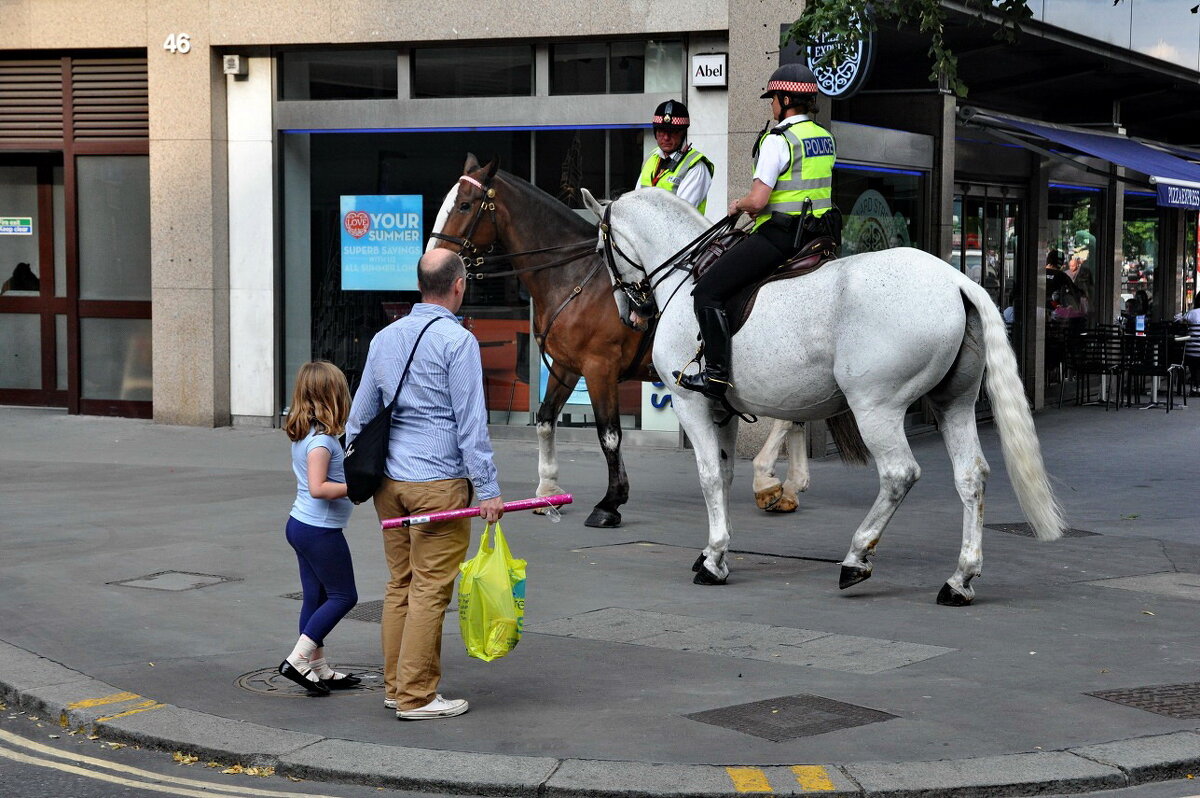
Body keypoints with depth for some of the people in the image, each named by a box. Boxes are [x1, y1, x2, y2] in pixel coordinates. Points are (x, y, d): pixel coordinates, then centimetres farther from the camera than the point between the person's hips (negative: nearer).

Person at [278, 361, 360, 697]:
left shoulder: (301, 435, 8)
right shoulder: (321, 440, -20)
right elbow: (317, 488, -27)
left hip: (300, 522, 9)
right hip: (321, 530, -9)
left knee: (316, 596, 12)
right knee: (343, 595, 1)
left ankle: (318, 668, 17)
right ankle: (298, 659, -3)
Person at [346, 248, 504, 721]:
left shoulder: (384, 338, 12)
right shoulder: (458, 341, -9)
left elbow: (361, 413, 19)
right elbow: (471, 422, -12)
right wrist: (487, 489, -9)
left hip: (390, 481, 7)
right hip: (439, 482, -7)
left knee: (400, 584, 13)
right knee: (431, 590, -3)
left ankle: (396, 686, 18)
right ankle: (416, 697, 0)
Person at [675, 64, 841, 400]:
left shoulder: (777, 140, -15)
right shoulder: (826, 139, 12)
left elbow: (758, 200, -19)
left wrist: (739, 205, 2)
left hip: (778, 238, -9)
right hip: (819, 232, 9)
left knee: (707, 291, -6)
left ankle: (716, 375, -14)